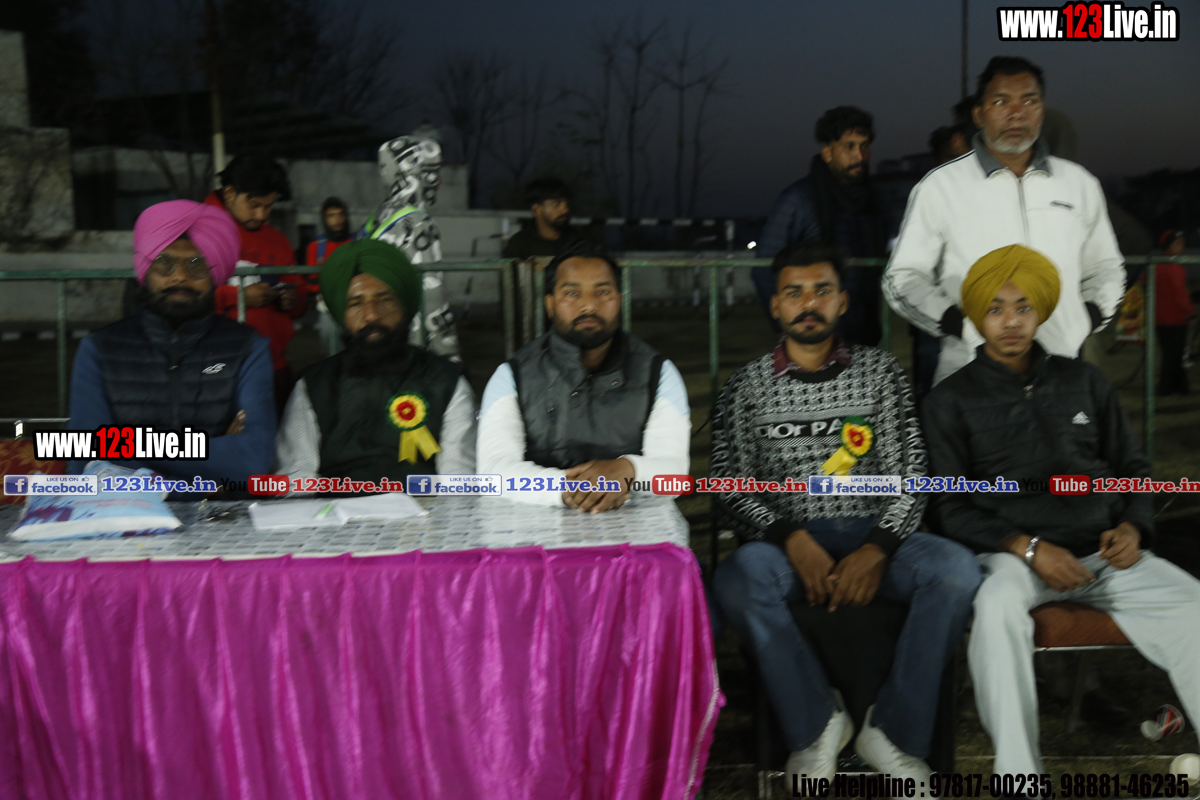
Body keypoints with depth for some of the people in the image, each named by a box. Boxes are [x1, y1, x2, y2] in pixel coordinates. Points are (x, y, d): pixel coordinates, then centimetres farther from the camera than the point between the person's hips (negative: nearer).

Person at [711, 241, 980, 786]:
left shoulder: (880, 371, 11)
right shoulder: (747, 386, 9)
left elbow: (908, 473, 4)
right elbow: (731, 485, 0)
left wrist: (878, 549, -15)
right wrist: (793, 540, -17)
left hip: (873, 534, 1)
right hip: (786, 540, -1)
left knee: (956, 570, -29)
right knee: (736, 581, -34)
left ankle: (893, 731, -13)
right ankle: (817, 722, -12)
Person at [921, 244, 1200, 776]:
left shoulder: (1083, 382, 16)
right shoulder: (951, 401, 5)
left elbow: (1133, 468, 21)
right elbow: (949, 508, 1)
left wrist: (1132, 527, 0)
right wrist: (1027, 548, -13)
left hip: (1102, 552, 4)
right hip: (1010, 554, -3)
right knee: (997, 604, -37)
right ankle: (1018, 775, -34)